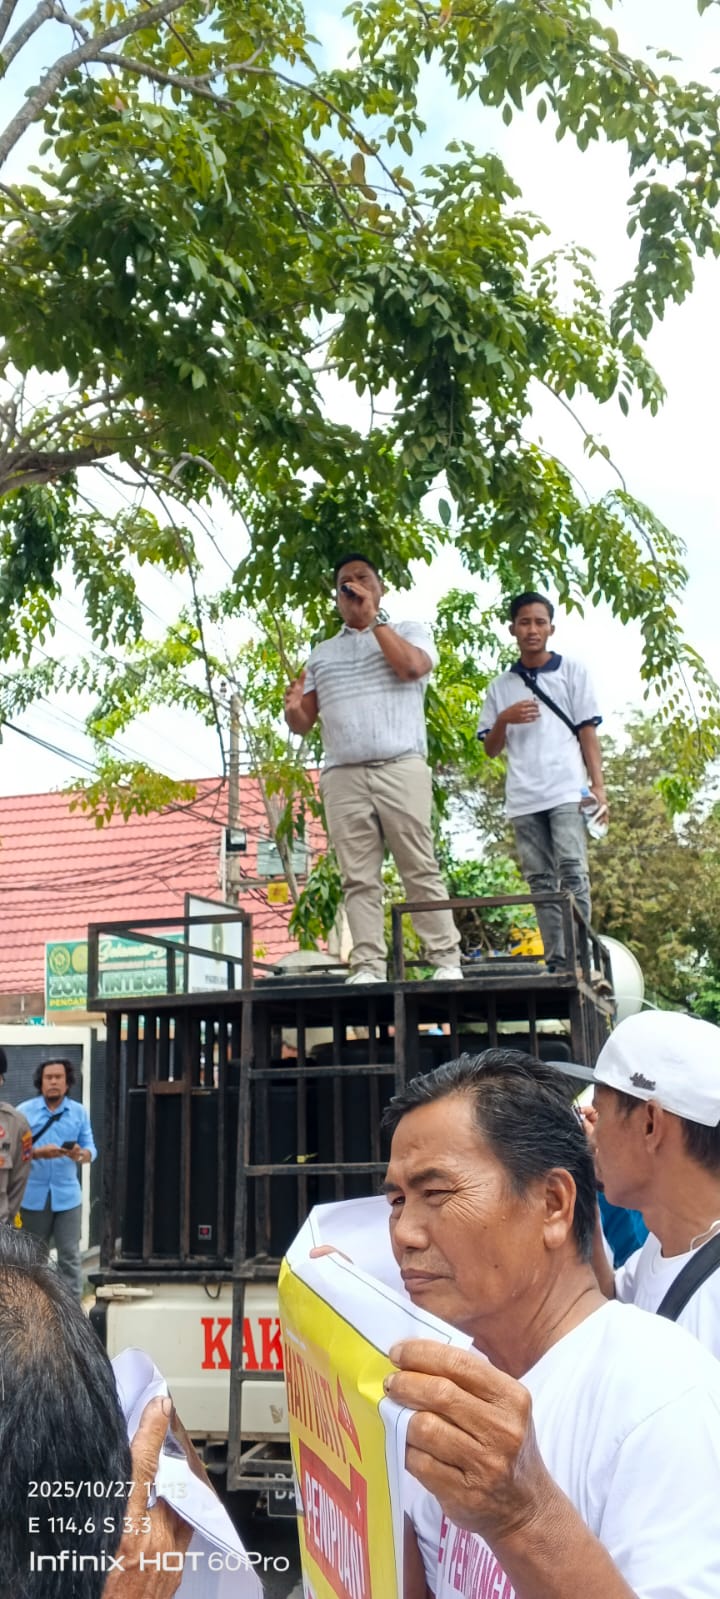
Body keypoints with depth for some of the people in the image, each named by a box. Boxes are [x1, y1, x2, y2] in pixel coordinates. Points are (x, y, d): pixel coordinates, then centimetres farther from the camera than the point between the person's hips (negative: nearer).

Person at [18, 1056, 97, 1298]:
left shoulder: (79, 1112, 6)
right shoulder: (25, 1111, 1)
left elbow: (91, 1150, 1)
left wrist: (80, 1154, -23)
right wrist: (38, 1152, -22)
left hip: (67, 1196, 1)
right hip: (33, 1196, 0)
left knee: (70, 1256, 0)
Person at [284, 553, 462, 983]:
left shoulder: (408, 631, 15)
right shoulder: (322, 653, 24)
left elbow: (412, 666, -10)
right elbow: (304, 723, 19)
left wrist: (374, 619, -3)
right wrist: (293, 708, -5)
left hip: (400, 769, -3)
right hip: (342, 778, 3)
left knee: (420, 869, -5)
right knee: (359, 879, -3)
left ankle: (447, 960, -3)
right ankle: (369, 967, -5)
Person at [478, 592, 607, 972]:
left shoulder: (571, 672, 10)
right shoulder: (500, 687, 16)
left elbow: (587, 732, 6)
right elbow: (491, 749, 16)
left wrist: (598, 785, -4)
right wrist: (503, 720, -4)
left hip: (566, 793, -3)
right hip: (523, 799, 3)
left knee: (572, 873, -14)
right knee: (540, 881, 1)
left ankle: (578, 958, -15)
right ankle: (555, 963, 1)